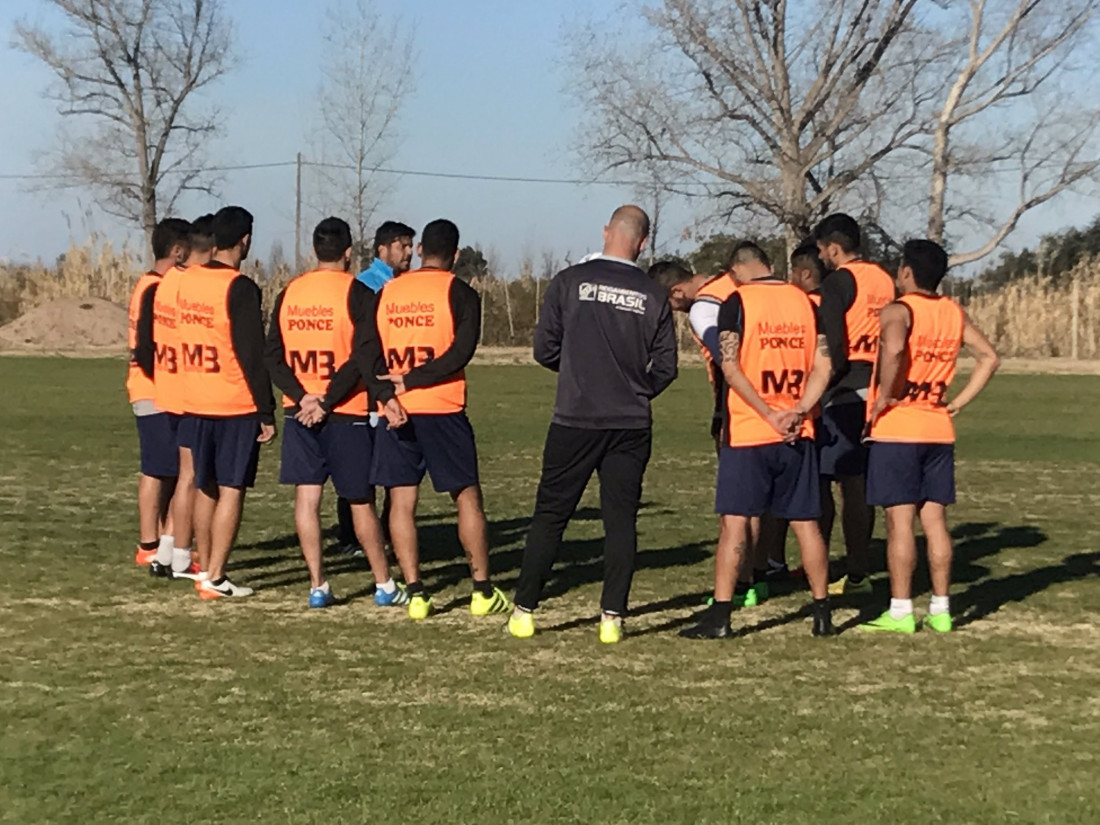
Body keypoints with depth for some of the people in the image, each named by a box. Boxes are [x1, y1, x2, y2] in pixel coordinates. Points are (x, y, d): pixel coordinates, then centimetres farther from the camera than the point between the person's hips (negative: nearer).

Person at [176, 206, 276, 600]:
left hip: (197, 402, 6)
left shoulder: (187, 281, 5)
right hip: (237, 405, -6)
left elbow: (185, 335, 12)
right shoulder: (240, 288, -15)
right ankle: (215, 578, -2)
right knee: (231, 490, -1)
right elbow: (253, 354, -16)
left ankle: (206, 569, 21)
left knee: (205, 488, 15)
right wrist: (267, 411, -11)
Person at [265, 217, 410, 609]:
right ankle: (384, 585, 15)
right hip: (347, 415, -3)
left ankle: (318, 586, 3)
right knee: (361, 501, 6)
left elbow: (273, 355, 2)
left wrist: (302, 397, -7)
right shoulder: (357, 294, -7)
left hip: (300, 413, 3)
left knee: (306, 497, 5)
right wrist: (327, 401, -13)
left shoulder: (289, 293, 7)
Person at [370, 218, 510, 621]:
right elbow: (461, 352, -13)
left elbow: (366, 353, 3)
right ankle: (483, 591, 10)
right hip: (443, 409, -3)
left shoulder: (387, 292, 9)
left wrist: (390, 391, -3)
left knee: (401, 500, 5)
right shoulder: (459, 293, -2)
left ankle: (415, 593, 3)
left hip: (395, 410, 3)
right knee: (467, 497, 7)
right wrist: (412, 380, -10)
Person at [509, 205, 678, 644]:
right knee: (621, 519, 7)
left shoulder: (570, 281, -4)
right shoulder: (654, 296, 1)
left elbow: (544, 350, -1)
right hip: (631, 426, 1)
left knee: (550, 515, 7)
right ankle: (612, 617, 5)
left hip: (574, 422, -1)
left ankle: (524, 611, 9)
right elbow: (665, 367, 4)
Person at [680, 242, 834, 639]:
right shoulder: (805, 301, 10)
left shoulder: (737, 302, -5)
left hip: (748, 432, -4)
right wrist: (798, 412, -6)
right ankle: (822, 612, 16)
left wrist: (770, 415, -12)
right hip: (797, 435, 4)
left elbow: (731, 368, -13)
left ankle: (720, 615, -2)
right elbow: (823, 368, 3)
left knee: (736, 523, -2)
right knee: (805, 523, 10)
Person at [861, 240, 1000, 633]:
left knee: (900, 520, -3)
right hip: (939, 429, 6)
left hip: (897, 428, -6)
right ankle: (940, 609, 13)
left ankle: (900, 612, -1)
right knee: (935, 520, 10)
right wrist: (959, 402, 11)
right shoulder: (954, 313, 10)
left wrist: (883, 396, -18)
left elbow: (893, 349, -31)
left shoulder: (899, 311, -10)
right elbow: (990, 358, 13)